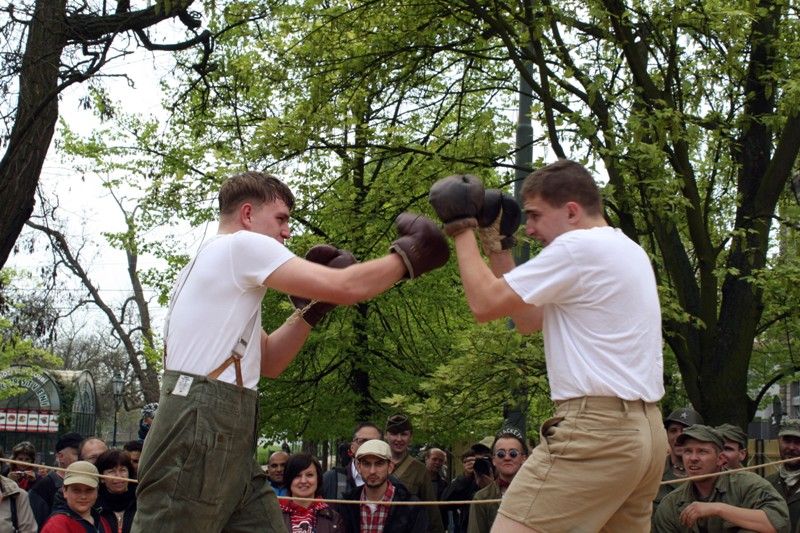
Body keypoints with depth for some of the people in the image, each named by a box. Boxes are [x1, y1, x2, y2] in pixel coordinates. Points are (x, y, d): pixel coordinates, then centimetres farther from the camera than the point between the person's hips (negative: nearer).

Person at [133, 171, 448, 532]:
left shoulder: (221, 264, 26)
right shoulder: (242, 245, -4)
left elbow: (267, 362, 26)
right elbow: (344, 286, -10)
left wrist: (312, 308, 17)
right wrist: (407, 256, 4)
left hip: (220, 437, 10)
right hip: (198, 433, -10)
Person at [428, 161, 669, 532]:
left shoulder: (579, 247, -9)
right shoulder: (628, 252, 20)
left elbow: (484, 303, -6)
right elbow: (528, 319, 25)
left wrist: (461, 227, 5)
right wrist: (496, 244, 23)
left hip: (596, 428, -10)